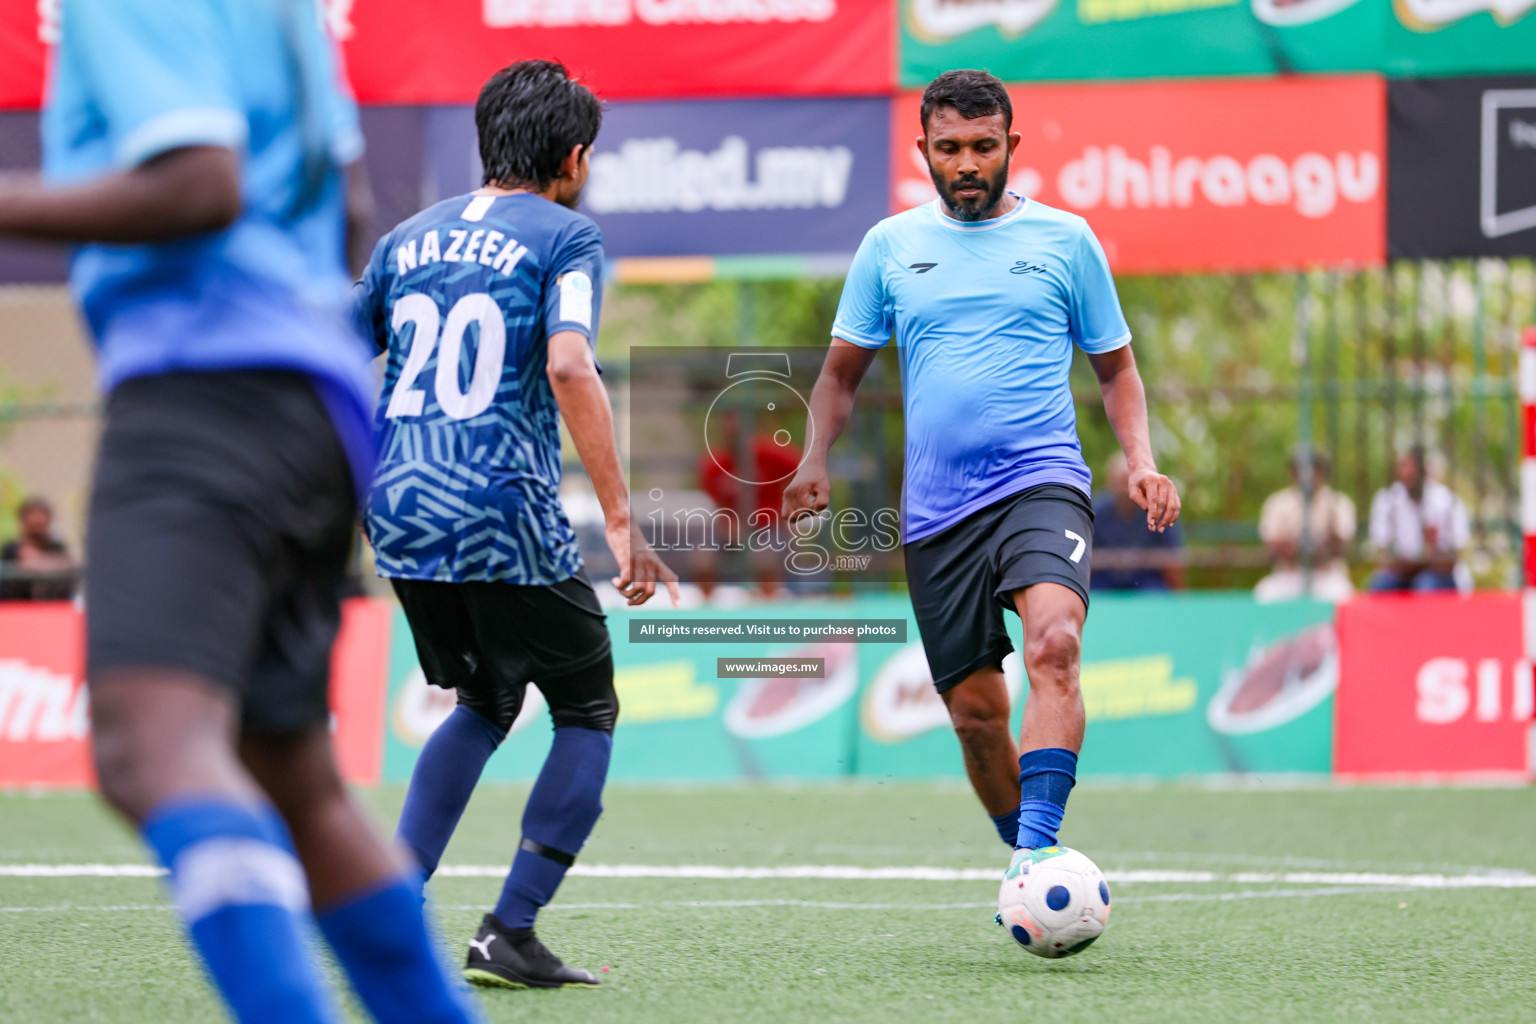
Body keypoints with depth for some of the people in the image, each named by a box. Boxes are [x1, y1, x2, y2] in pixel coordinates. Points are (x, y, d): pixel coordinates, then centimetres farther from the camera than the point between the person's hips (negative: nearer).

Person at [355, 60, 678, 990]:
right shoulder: (566, 236, -2)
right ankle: (509, 935, 2)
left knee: (486, 704, 25)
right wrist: (622, 521, -18)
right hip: (508, 520, -6)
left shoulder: (410, 239, 16)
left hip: (399, 514, 6)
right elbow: (568, 368, -18)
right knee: (589, 711, 11)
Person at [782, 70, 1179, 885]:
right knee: (975, 709, 5)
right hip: (935, 508, 3)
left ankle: (1039, 853, -37)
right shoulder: (890, 246, 10)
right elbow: (842, 368, 17)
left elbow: (1115, 366, 15)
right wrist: (815, 459, 1)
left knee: (1054, 644, -29)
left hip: (1040, 482, -3)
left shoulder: (1065, 238, 7)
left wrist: (1140, 461, -1)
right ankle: (1029, 865, 24)